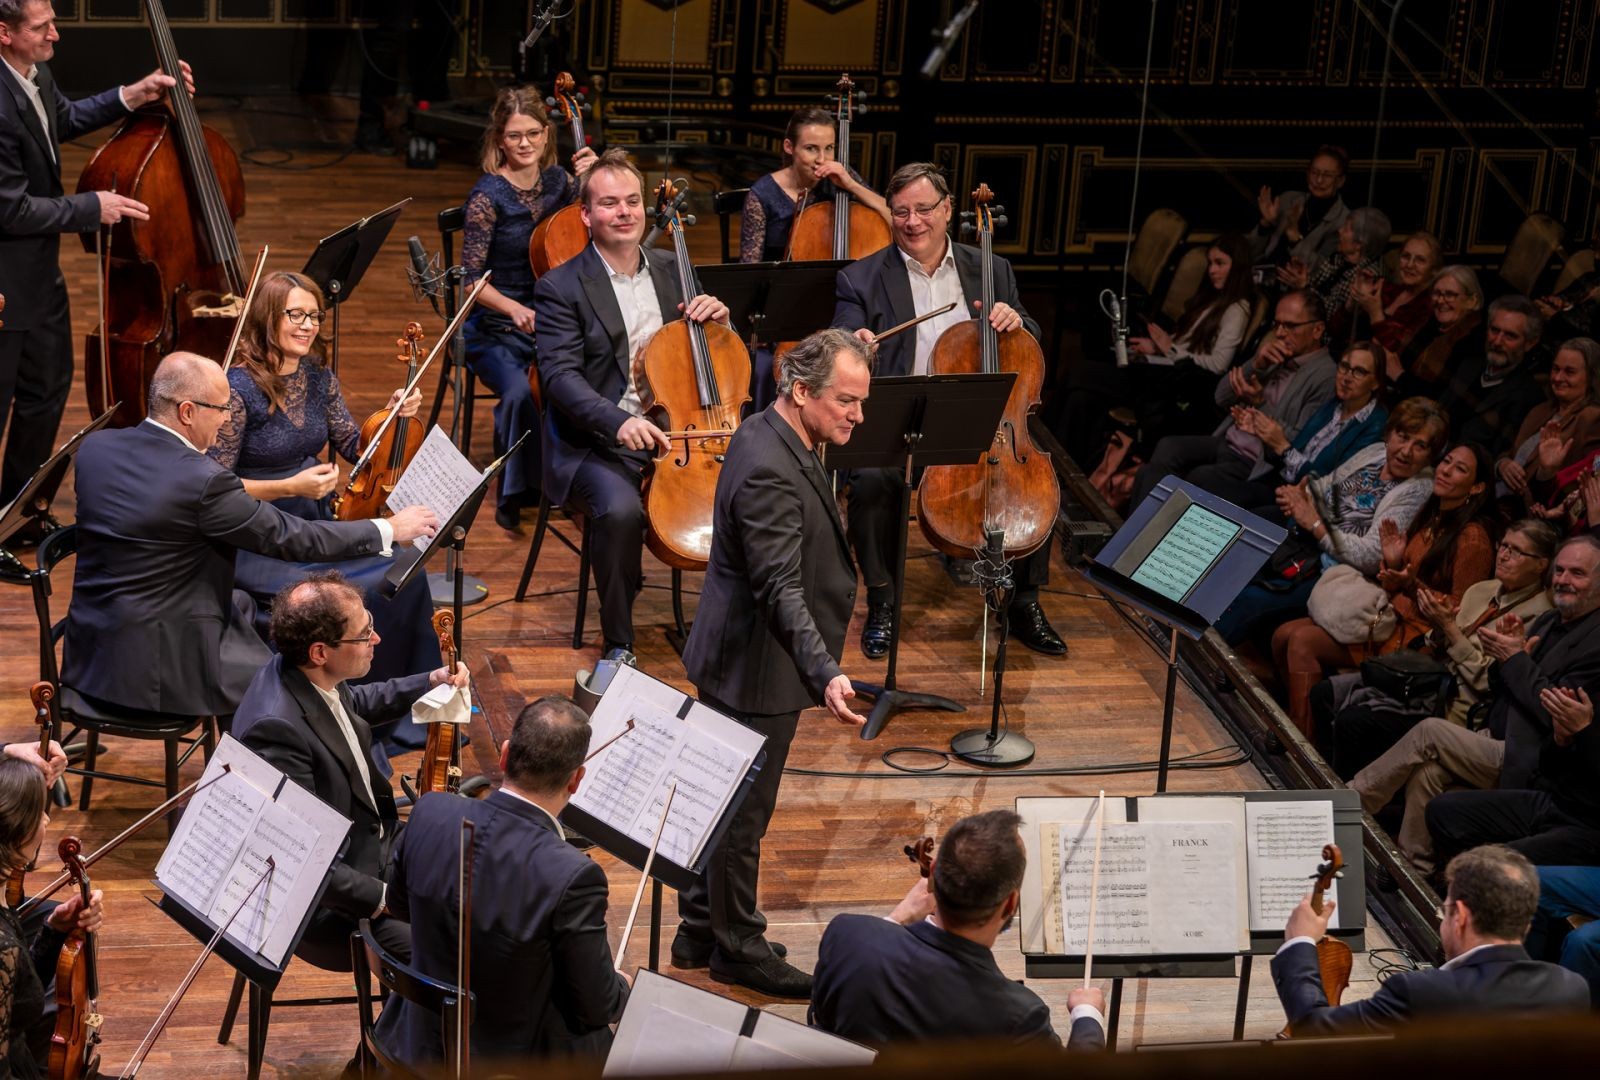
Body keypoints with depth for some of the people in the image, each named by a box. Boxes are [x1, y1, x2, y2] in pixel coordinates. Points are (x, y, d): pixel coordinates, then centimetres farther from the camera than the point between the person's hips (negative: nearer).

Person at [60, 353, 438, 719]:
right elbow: (293, 538, -14)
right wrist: (390, 529, -4)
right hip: (159, 672, -8)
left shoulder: (94, 447, -2)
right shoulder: (204, 482, -23)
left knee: (241, 604, 30)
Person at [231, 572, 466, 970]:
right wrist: (382, 899, -27)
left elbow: (355, 704, 23)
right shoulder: (276, 727, -31)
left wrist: (431, 681, 14)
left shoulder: (308, 676, -4)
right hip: (330, 908, -10)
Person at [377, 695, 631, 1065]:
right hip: (513, 1062, -5)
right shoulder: (571, 877, -32)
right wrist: (621, 989, 4)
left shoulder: (431, 814, -17)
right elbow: (595, 1008, -18)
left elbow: (398, 903, 5)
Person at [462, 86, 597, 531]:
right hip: (497, 331, -4)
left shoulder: (558, 180, 5)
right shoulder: (488, 195, -9)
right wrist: (514, 309, -27)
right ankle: (515, 494, -13)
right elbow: (472, 280, -10)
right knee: (520, 392, -34)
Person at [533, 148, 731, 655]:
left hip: (672, 435, 4)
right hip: (597, 445, -4)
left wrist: (717, 318, -5)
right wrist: (619, 421, -31)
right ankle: (619, 643, -14)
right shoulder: (561, 288, -3)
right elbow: (560, 376, -14)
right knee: (620, 510, -35)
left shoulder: (673, 270, 12)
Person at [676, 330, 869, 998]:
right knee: (744, 812, 7)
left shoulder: (769, 437, 3)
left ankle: (699, 931, 36)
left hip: (736, 660, 10)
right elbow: (780, 590, -35)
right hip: (756, 671, -10)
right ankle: (738, 947, 23)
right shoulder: (769, 473, -29)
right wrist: (825, 674, -42)